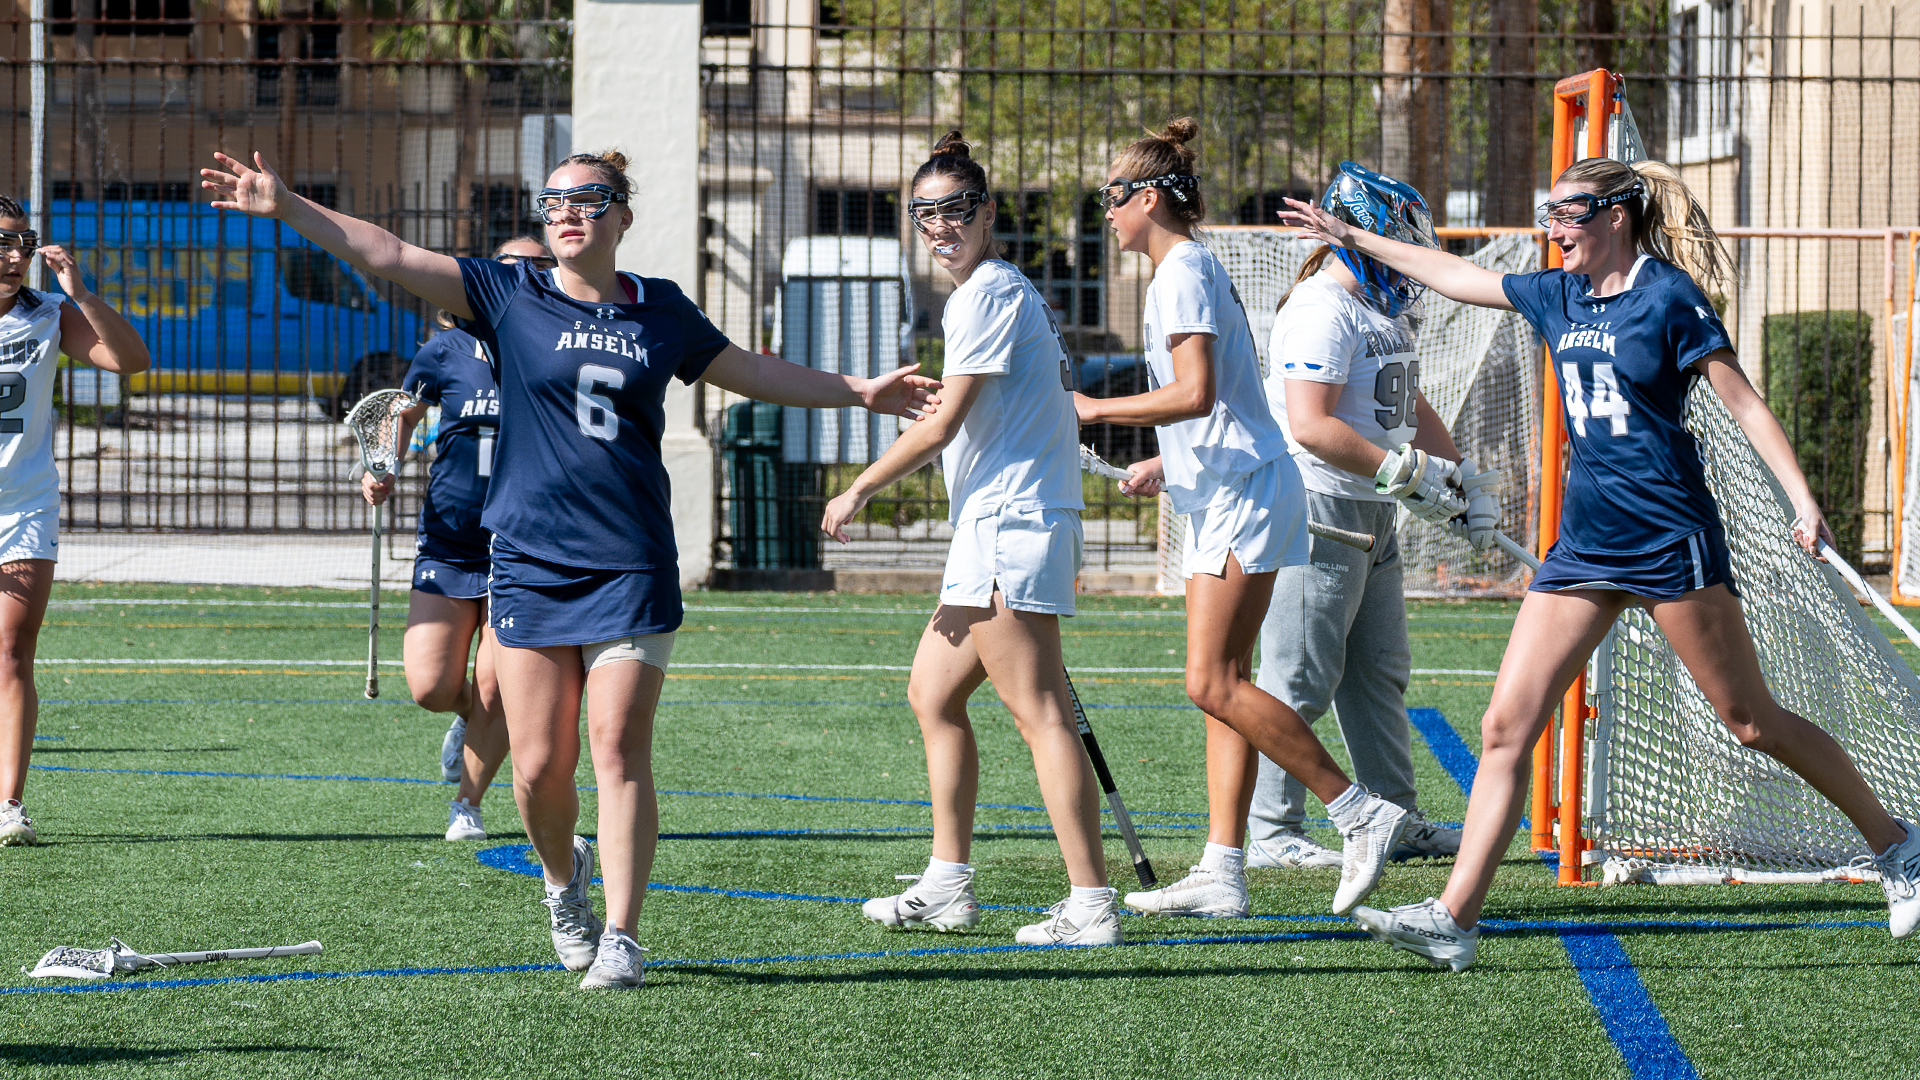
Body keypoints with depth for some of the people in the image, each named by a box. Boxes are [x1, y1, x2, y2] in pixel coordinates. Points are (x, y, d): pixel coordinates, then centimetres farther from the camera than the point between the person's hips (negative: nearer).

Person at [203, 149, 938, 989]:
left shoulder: (660, 312, 9)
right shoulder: (510, 298, 3)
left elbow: (756, 375, 25)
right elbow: (388, 256, -3)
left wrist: (859, 391, 27)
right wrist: (285, 207, -11)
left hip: (632, 570, 0)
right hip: (530, 564, 0)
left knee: (619, 749, -9)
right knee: (539, 764, -3)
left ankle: (620, 938, -5)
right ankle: (563, 879, 27)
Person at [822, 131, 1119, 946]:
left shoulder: (989, 292, -11)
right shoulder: (1003, 289, 20)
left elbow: (943, 424, -13)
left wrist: (860, 490, -3)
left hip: (1010, 526, -11)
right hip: (995, 531, 11)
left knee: (1038, 713, -13)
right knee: (932, 693, 15)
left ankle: (1091, 904, -16)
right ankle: (947, 887, 18)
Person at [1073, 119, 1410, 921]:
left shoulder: (1183, 271, -11)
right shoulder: (1187, 269, 20)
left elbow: (1195, 393, -23)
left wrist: (1096, 410, -15)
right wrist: (1166, 466, 24)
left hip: (1243, 495, -10)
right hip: (1224, 496, 10)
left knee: (1214, 684, -15)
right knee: (1221, 688, 5)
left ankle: (1360, 811, -13)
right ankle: (1222, 871, 2)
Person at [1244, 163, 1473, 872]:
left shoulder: (1381, 308, 16)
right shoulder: (1323, 309, -17)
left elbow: (1407, 403, 25)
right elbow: (1311, 425, -25)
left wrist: (1459, 469, 13)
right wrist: (1400, 471, -24)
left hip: (1369, 514, 10)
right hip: (1315, 510, -10)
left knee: (1379, 673, 14)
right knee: (1301, 678, -7)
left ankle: (1396, 820, 21)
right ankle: (1269, 831, -2)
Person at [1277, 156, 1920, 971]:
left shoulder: (1668, 296, -7)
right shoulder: (1559, 298, 12)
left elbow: (1743, 402, -8)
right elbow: (1455, 275, 25)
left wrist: (1803, 500, -16)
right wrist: (1352, 238, 30)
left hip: (1668, 534, -7)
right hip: (1583, 541, 7)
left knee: (1752, 721, -1)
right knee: (1505, 728, -3)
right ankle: (1454, 918, -4)